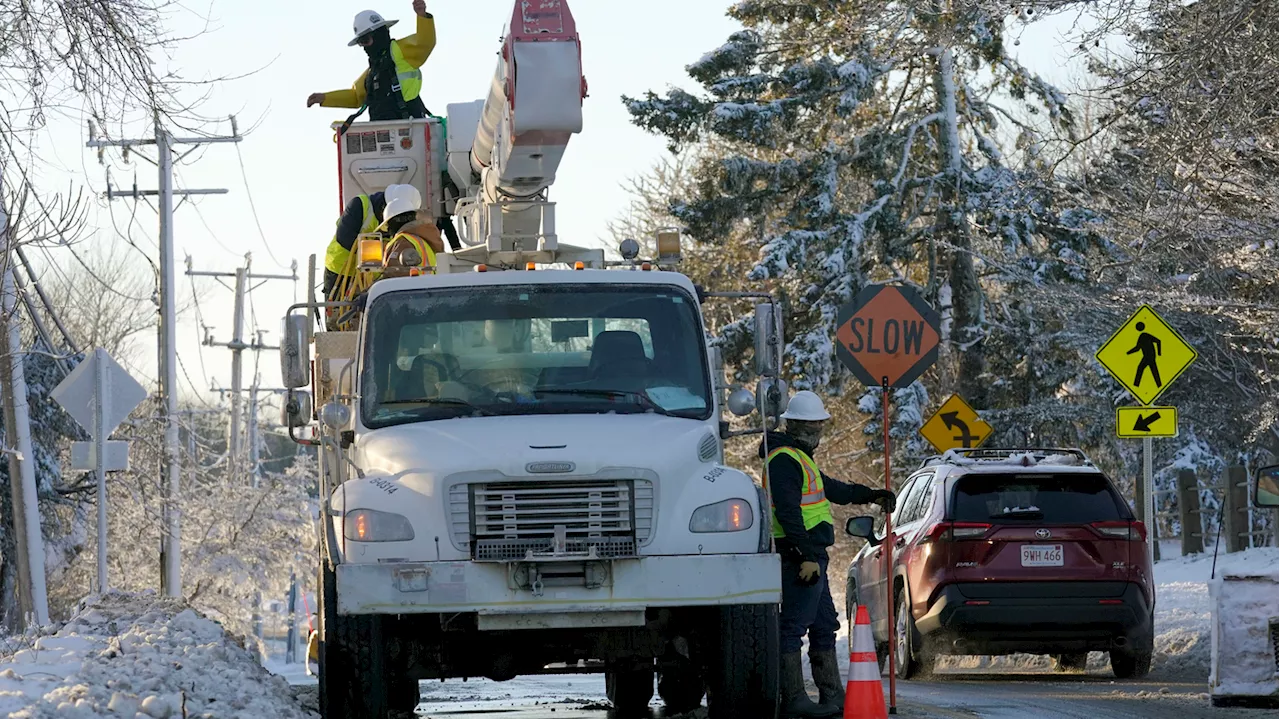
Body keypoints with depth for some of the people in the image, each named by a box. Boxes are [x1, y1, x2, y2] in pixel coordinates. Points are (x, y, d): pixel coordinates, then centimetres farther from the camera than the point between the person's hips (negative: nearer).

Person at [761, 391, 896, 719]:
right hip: (801, 555, -11)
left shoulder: (800, 458, 22)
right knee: (793, 626, -9)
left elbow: (831, 489, 36)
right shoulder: (784, 459, -13)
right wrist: (806, 556, -25)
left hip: (812, 556, 11)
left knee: (824, 626, 15)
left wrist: (870, 495, 35)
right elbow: (787, 511, -21)